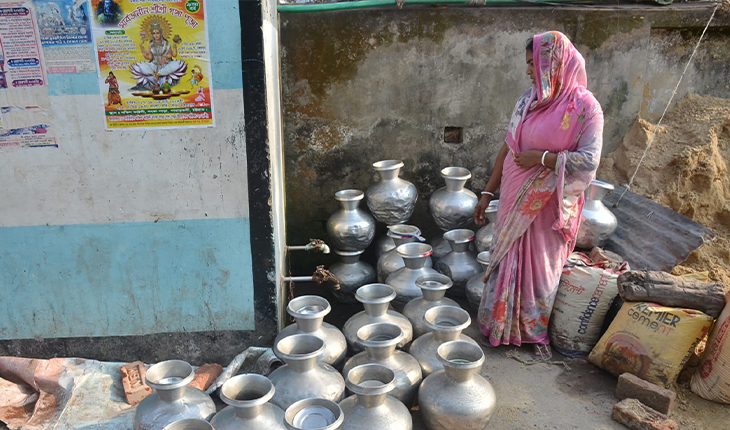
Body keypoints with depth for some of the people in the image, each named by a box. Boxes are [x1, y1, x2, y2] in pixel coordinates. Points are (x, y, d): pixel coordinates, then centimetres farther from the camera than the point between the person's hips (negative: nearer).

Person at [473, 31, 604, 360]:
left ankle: (537, 332, 32)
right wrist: (488, 192, 6)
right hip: (515, 200, 4)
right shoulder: (528, 100, 2)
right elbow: (508, 149, 6)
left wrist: (542, 158, -21)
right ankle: (500, 325, 33)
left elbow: (589, 160, -19)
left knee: (543, 268, 10)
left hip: (551, 205, -4)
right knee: (507, 260, 14)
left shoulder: (584, 107, -13)